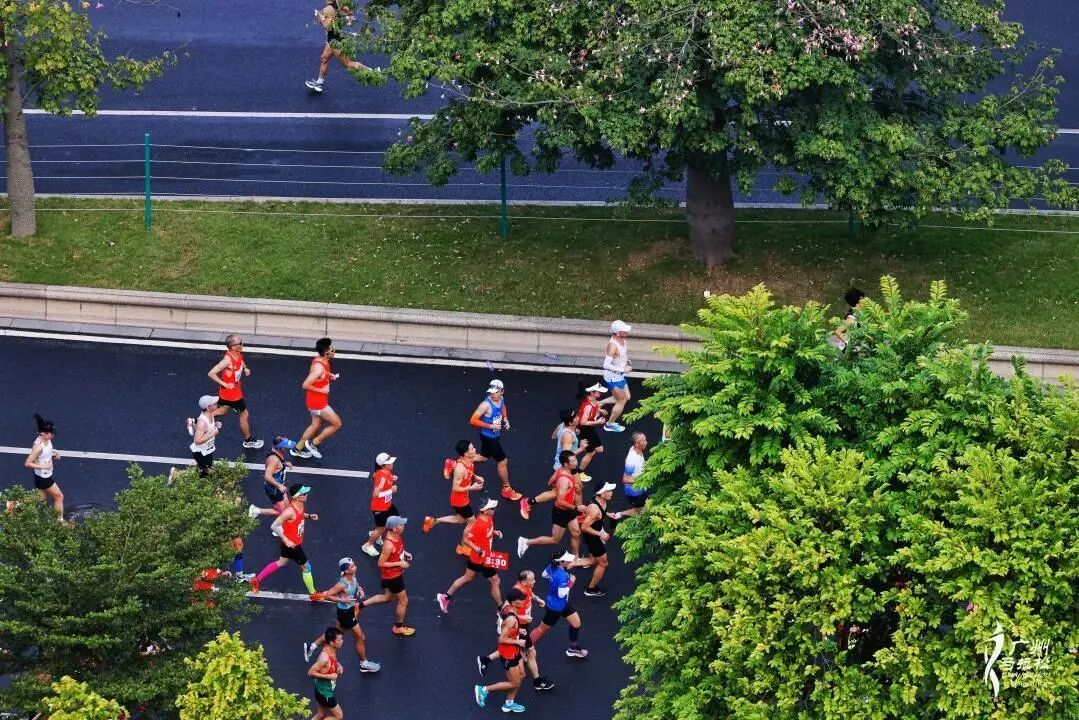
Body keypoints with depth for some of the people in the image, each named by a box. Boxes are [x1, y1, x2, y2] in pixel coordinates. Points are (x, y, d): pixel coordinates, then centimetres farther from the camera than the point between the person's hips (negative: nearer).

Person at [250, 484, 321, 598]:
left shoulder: (301, 505, -6)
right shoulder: (290, 511, -33)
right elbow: (274, 526, -27)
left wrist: (309, 516, 0)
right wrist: (286, 540, -26)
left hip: (296, 543, 9)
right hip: (292, 544, -9)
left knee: (281, 563, 25)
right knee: (306, 567, 5)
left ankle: (257, 581, 36)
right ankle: (313, 594, 22)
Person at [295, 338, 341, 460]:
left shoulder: (319, 360, -3)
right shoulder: (319, 368, -32)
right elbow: (306, 385, -32)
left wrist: (330, 375, 5)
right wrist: (321, 390, -22)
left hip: (316, 400, 9)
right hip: (318, 402, -9)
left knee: (316, 424, 24)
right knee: (336, 424, 3)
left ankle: (297, 449, 35)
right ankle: (313, 444, 15)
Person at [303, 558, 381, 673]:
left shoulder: (353, 578, -7)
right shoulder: (342, 585, -31)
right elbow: (326, 596, -27)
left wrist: (359, 589, -4)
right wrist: (342, 600, -29)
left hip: (351, 610, 8)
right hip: (345, 613, -8)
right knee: (360, 637, 8)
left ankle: (311, 647, 37)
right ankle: (364, 664, 27)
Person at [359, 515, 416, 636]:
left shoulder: (397, 535, -8)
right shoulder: (389, 545, -35)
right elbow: (381, 563, -28)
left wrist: (403, 553, 0)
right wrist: (399, 564, -26)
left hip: (396, 572, 9)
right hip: (392, 575, -9)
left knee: (387, 597, 27)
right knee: (403, 601, 10)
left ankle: (361, 605, 32)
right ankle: (398, 628, 31)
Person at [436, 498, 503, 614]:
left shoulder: (489, 519, -4)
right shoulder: (479, 525, -31)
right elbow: (466, 540, -25)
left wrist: (494, 533, 0)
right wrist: (478, 549, -33)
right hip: (482, 559, -9)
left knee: (467, 578, 22)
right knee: (495, 581, 4)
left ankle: (445, 597, 32)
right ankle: (500, 609, 19)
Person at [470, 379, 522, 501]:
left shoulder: (501, 399, -7)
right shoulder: (486, 404, -31)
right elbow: (473, 420, -29)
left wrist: (505, 419, 0)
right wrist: (490, 426, -29)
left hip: (495, 435, 8)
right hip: (488, 437, -8)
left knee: (484, 457, 27)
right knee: (502, 461, 3)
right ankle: (506, 489, 22)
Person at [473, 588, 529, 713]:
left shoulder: (506, 608, -4)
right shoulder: (511, 619, -33)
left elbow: (503, 626, 12)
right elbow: (502, 639, -30)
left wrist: (518, 630, 5)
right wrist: (518, 642, -19)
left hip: (513, 651, 9)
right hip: (508, 653, -9)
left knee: (521, 675, 20)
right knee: (514, 683, 5)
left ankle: (509, 703, 33)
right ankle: (484, 690, 15)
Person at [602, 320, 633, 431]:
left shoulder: (621, 340, -3)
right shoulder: (613, 345, -31)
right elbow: (606, 365, -34)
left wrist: (626, 359, 4)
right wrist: (622, 369, -29)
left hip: (620, 376, 9)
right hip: (613, 377, -9)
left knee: (626, 398, 21)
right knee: (621, 401, 6)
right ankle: (610, 424, 24)